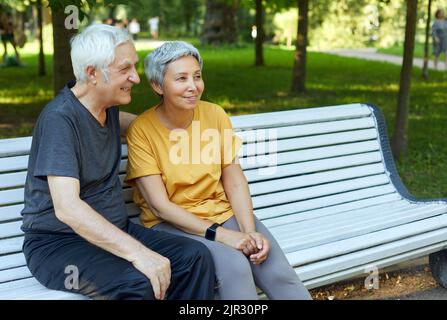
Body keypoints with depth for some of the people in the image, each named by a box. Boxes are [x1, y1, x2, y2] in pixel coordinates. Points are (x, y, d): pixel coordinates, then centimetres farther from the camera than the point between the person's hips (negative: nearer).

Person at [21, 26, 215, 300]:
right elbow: (67, 208, -30)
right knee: (139, 283, -35)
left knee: (197, 257, -14)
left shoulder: (107, 106, 7)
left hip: (113, 231, 8)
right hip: (57, 242, -8)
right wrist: (138, 252, -36)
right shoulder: (60, 118, -19)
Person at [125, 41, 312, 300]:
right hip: (172, 223, -3)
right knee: (234, 266, -31)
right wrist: (219, 234, -21)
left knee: (279, 272, -19)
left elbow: (235, 183, 1)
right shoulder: (142, 130, -11)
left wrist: (250, 231, -15)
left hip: (223, 212, 4)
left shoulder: (215, 114, 0)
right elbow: (159, 205, -14)